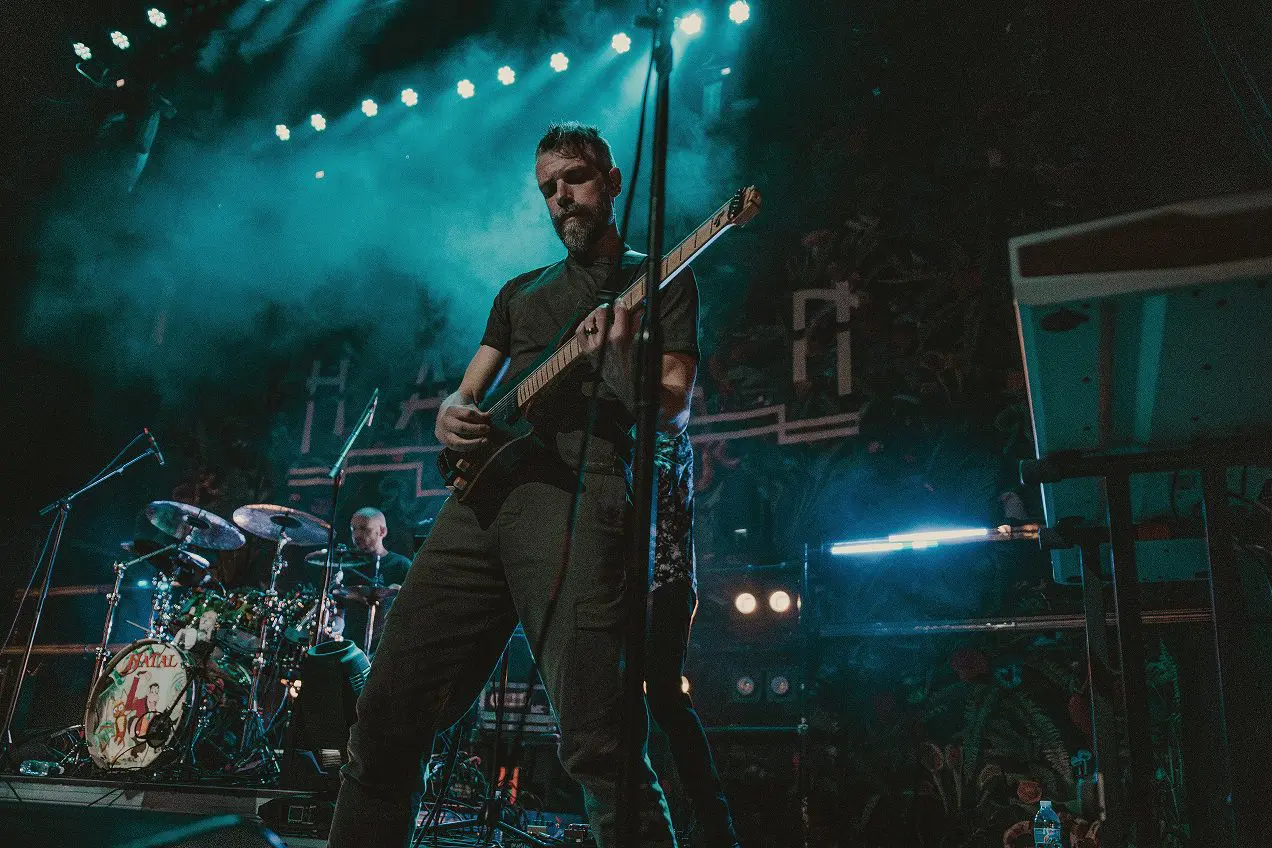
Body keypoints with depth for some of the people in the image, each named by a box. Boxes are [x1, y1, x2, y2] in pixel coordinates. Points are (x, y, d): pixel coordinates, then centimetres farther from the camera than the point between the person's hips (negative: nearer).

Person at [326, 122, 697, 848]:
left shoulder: (663, 281, 13)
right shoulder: (522, 291, 29)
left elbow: (675, 414, 2)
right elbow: (468, 390, 26)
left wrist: (621, 364, -19)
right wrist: (452, 414, 2)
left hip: (578, 495, -5)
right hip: (480, 498, 6)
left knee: (599, 748, -17)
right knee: (387, 723, 3)